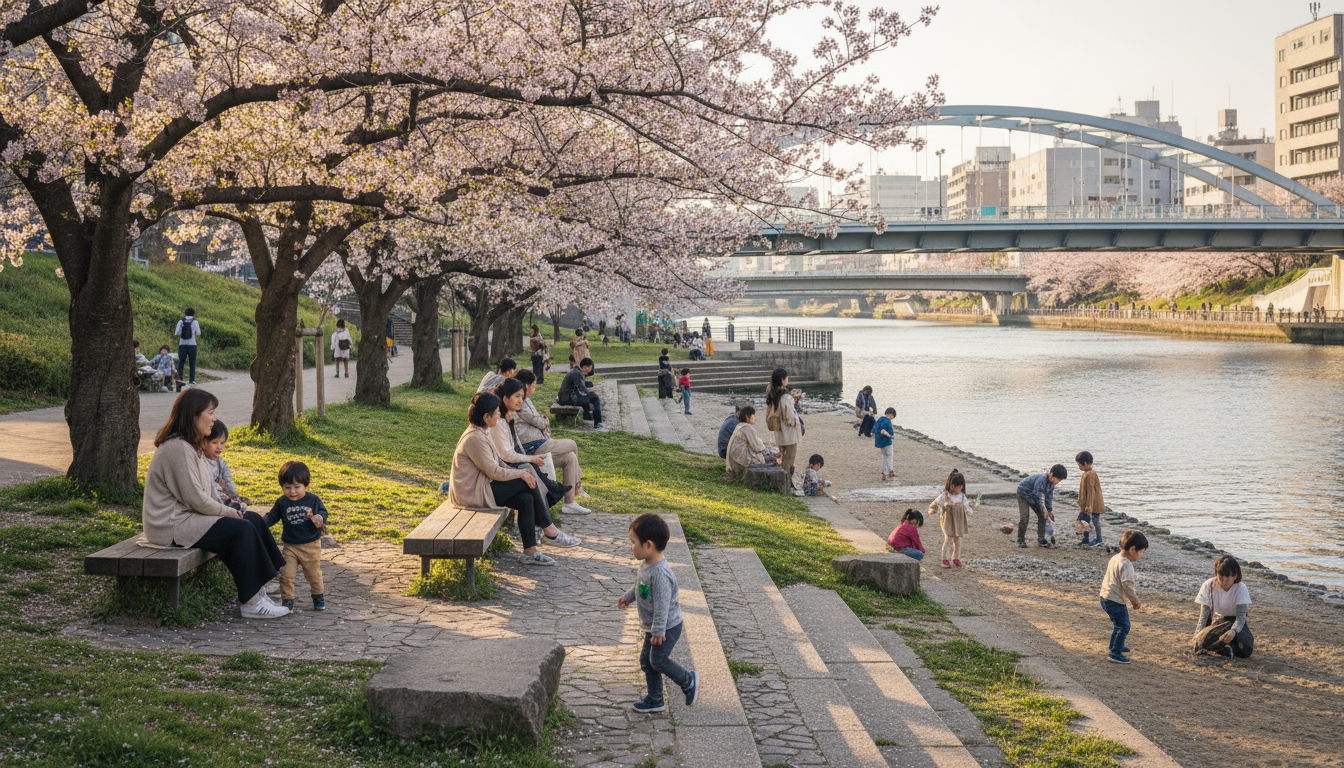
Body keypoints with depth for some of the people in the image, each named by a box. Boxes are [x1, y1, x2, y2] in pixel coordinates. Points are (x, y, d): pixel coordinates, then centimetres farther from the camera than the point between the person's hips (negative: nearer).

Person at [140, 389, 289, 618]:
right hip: (171, 528, -11)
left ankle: (255, 589, 1)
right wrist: (228, 512, -8)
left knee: (254, 519, 2)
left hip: (186, 516, 11)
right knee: (241, 529, -20)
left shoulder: (188, 445, 15)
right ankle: (251, 602, -14)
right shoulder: (177, 448, -20)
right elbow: (195, 498, -21)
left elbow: (206, 490, 17)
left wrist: (228, 509, 2)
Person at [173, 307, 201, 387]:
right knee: (192, 363, 7)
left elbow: (176, 334, -1)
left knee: (181, 363, 7)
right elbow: (198, 334, 3)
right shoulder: (195, 322, -2)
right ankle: (192, 381, 5)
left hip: (182, 345, 1)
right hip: (192, 344, -1)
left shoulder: (181, 322, 1)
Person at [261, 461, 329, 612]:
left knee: (314, 575, 14)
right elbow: (272, 516, 2)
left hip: (311, 546, -1)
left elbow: (323, 511, 3)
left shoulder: (313, 500, -8)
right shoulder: (282, 502, -4)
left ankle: (318, 596, 38)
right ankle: (287, 601, 8)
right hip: (290, 546, 1)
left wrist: (319, 518, -20)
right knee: (286, 575, -6)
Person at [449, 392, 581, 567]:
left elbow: (497, 463, 15)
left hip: (481, 486, 10)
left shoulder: (481, 433, 13)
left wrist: (519, 472, 1)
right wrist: (521, 474, -11)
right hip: (472, 493, -10)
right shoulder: (475, 438, -21)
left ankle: (529, 552, -7)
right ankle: (550, 532, -2)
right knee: (529, 483, -13)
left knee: (526, 498, -8)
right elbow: (493, 471, -20)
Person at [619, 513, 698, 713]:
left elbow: (661, 605, -29)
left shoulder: (660, 573, -31)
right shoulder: (646, 564, 0)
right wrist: (628, 596, 28)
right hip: (653, 627, 10)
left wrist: (658, 631, -26)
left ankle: (688, 681, 21)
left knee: (658, 660, -2)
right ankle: (655, 700, 26)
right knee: (646, 661, 13)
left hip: (667, 627, -10)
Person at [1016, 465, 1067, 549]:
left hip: (1033, 498, 8)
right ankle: (1020, 540, -3)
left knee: (1042, 516, -1)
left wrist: (1050, 511, -3)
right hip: (1023, 494, -8)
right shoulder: (1041, 479, -34)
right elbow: (1038, 496, -33)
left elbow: (1049, 498, 1)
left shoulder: (1052, 483, -8)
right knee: (1024, 517, -16)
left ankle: (1041, 540, 3)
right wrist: (1044, 509, -33)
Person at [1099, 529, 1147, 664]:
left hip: (1105, 597, 10)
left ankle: (1114, 646, 42)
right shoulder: (1126, 564, -22)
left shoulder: (1115, 558, 9)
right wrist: (1135, 601, -11)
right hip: (1115, 601, -10)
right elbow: (1127, 586, -25)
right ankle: (1115, 653, 6)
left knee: (1118, 624, 27)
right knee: (1124, 626, 1)